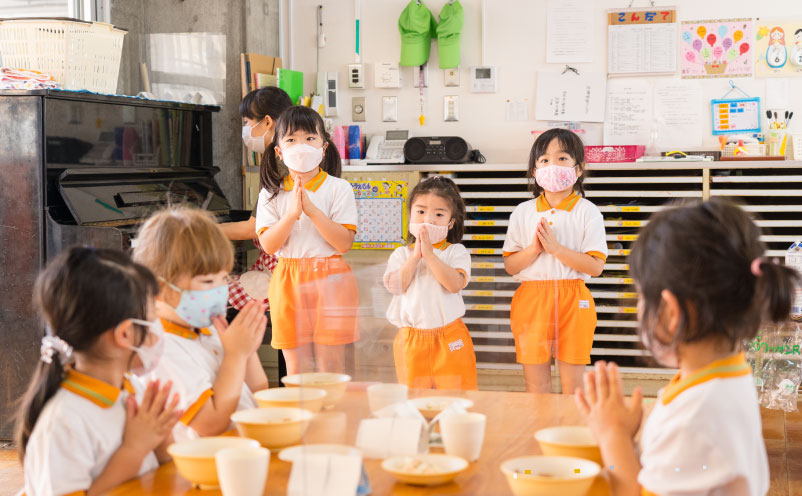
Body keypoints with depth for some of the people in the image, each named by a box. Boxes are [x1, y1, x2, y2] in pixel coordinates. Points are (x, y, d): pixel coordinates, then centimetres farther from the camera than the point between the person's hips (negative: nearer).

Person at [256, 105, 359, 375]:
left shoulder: (338, 188, -1)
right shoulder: (272, 193, 5)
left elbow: (345, 242, -11)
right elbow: (268, 244, -5)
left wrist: (312, 210, -18)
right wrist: (292, 213, -18)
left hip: (330, 281, -2)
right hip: (288, 281, 2)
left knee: (330, 367, 0)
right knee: (295, 368, 5)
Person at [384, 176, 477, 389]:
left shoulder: (456, 252, 0)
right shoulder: (401, 254, 7)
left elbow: (455, 284, -17)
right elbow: (395, 286, -10)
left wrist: (430, 254, -19)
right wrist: (416, 255, -12)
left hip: (450, 339, -2)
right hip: (412, 338, 2)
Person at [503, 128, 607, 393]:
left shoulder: (587, 212, 0)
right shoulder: (522, 213, 7)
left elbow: (595, 266, -9)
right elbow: (510, 265, 5)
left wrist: (556, 248, -17)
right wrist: (534, 249, -12)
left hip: (572, 301, -2)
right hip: (531, 300, 2)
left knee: (572, 386, 3)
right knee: (536, 386, 5)